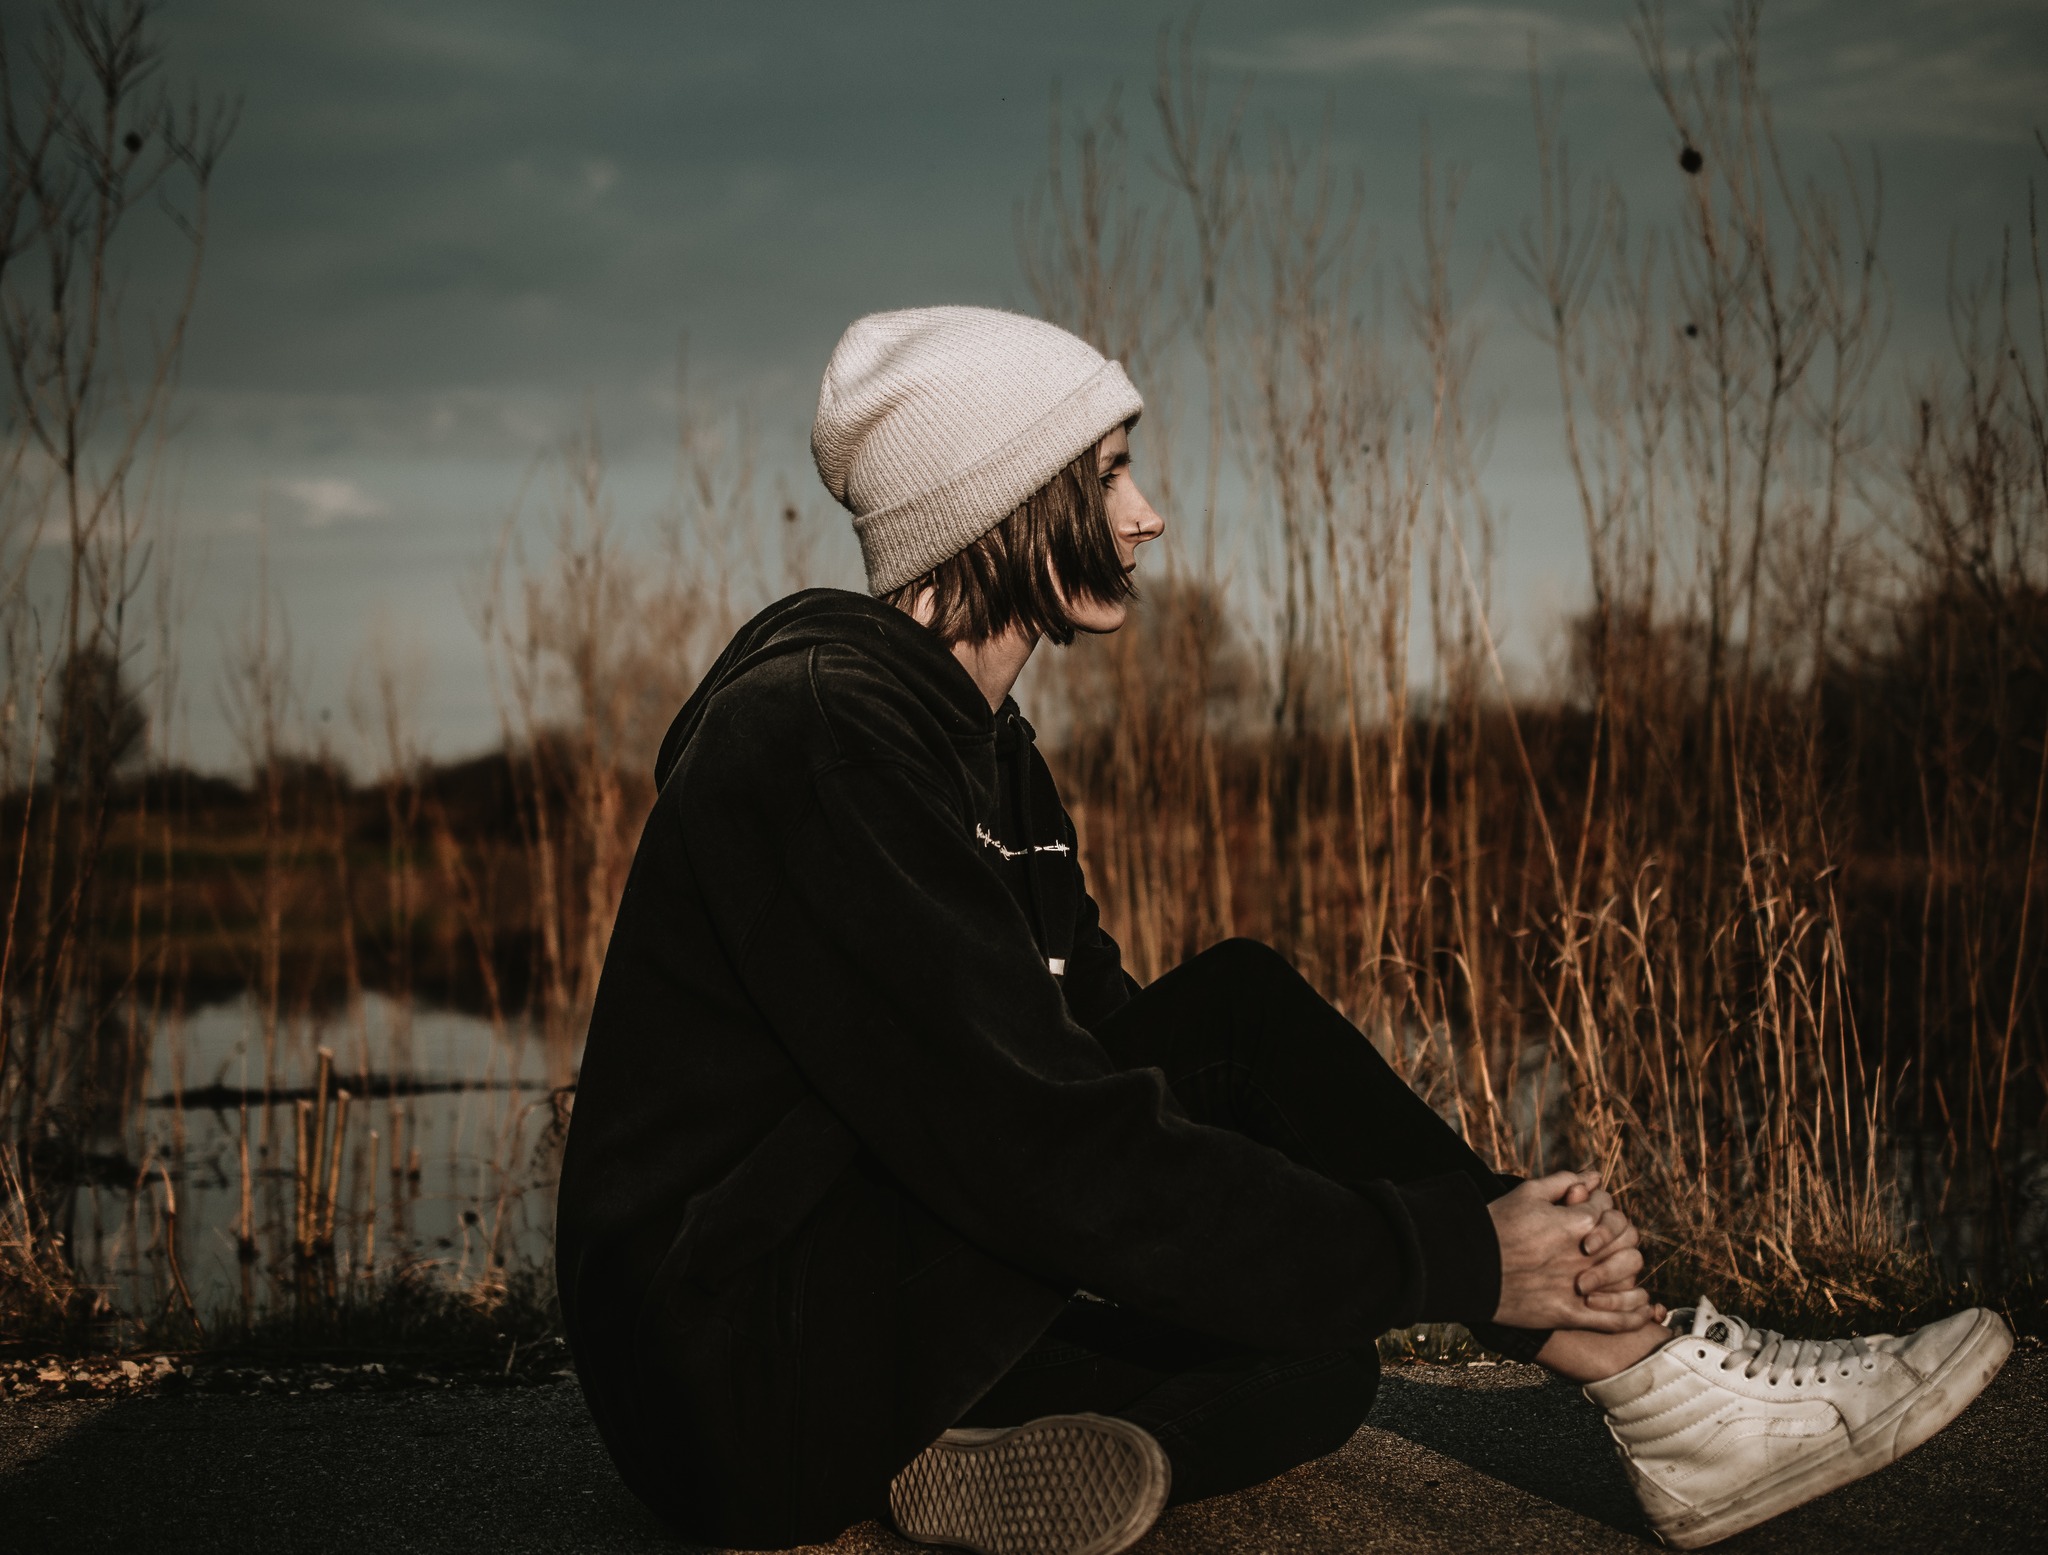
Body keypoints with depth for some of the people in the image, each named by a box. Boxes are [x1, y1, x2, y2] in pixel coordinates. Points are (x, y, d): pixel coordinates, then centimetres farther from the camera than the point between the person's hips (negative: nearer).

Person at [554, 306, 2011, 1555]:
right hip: (749, 1372, -9)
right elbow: (1050, 1146, -25)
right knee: (1236, 1019, -17)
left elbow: (1102, 1049, 7)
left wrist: (1509, 1283, -3)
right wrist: (1460, 1255, -18)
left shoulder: (973, 740, 12)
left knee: (1315, 1373, -1)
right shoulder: (825, 737, -20)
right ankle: (1667, 1378, -10)